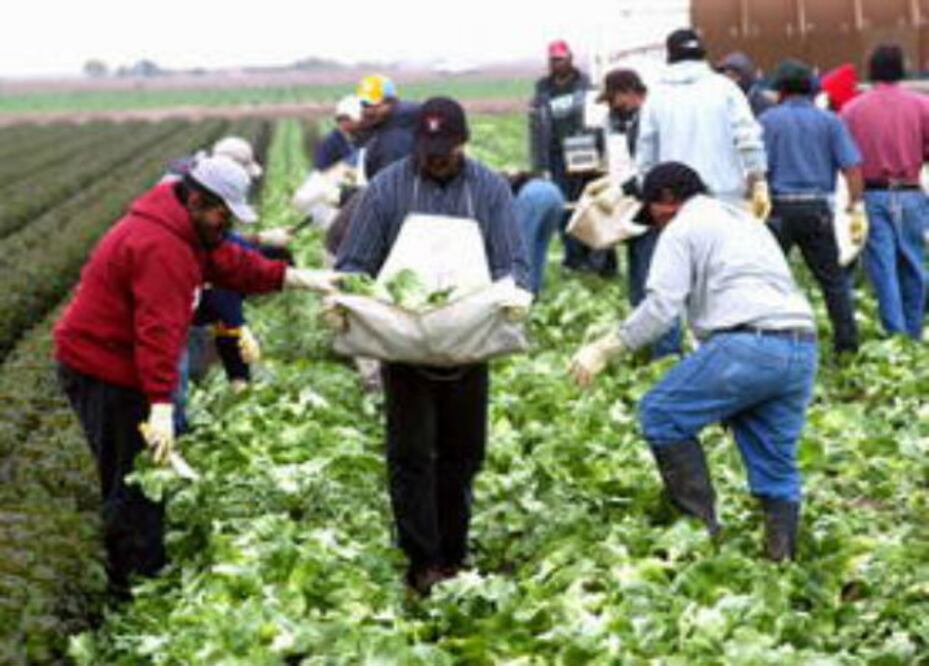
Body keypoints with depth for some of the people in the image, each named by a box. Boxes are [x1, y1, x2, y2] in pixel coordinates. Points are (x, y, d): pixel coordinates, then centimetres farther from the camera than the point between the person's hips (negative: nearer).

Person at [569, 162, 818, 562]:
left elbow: (662, 306, -5)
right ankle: (782, 554, 8)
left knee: (662, 413, 4)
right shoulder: (747, 221, 33)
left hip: (748, 343, -8)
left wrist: (604, 350, -1)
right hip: (803, 346, 8)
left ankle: (700, 525, -2)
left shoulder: (682, 229, 7)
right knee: (775, 461, 13)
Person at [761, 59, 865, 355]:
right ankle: (847, 342, 8)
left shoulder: (768, 120, 1)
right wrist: (856, 206, 3)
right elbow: (851, 166, -2)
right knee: (833, 278, 9)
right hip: (817, 208, 2)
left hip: (780, 208, -1)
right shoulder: (830, 121, 4)